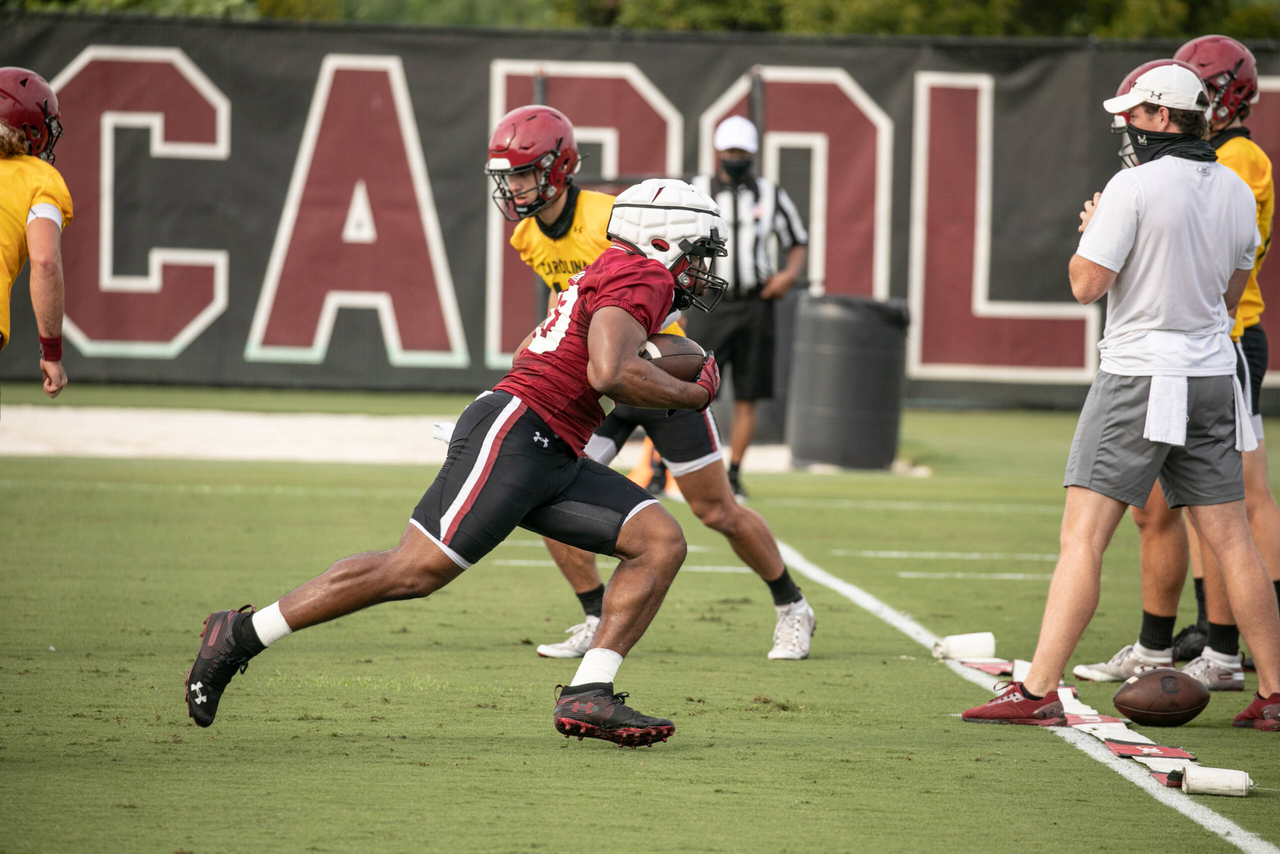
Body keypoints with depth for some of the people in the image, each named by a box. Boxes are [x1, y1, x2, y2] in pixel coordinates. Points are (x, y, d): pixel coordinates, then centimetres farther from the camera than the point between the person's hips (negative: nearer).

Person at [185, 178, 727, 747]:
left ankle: (586, 697, -6)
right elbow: (607, 374, -22)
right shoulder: (639, 274, -6)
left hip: (554, 460, 10)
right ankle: (240, 636, -4)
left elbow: (529, 352, 31)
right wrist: (692, 395, -7)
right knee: (413, 572, -13)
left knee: (662, 544, 1)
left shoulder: (605, 275, 25)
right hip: (513, 434, -10)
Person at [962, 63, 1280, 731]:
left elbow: (1087, 285, -13)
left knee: (1083, 536, -7)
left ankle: (1039, 692, -12)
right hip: (1212, 375, 6)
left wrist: (1090, 230, 7)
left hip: (1140, 377, -6)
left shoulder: (1135, 186, -12)